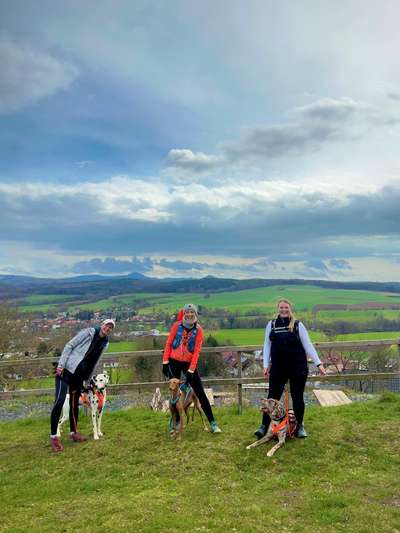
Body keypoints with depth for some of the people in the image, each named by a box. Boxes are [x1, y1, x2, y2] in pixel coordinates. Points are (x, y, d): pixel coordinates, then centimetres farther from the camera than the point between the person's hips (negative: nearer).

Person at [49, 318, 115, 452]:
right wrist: (61, 365, -18)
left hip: (79, 375, 7)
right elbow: (69, 346, -11)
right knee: (60, 401, -13)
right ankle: (53, 436, -5)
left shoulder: (104, 343, 8)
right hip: (66, 370, -6)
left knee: (75, 403, 14)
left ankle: (73, 432, 27)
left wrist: (88, 379, 19)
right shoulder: (88, 332, -9)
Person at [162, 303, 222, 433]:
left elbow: (197, 351, -10)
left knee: (200, 393, -3)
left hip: (189, 363, -1)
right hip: (174, 362, 1)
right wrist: (165, 363, -4)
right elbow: (168, 344, 0)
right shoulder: (177, 325, -5)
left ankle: (212, 423, 4)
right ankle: (176, 422, 22)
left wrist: (191, 370, -14)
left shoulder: (198, 330, -7)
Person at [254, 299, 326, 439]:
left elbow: (308, 345, -2)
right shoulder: (271, 324, 2)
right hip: (278, 368, 1)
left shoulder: (298, 325, -2)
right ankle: (264, 426, 14)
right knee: (273, 396, 4)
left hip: (298, 367, -1)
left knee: (297, 397, 10)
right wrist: (266, 365, -1)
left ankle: (300, 426, 28)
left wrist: (319, 363, -7)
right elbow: (267, 345, 6)